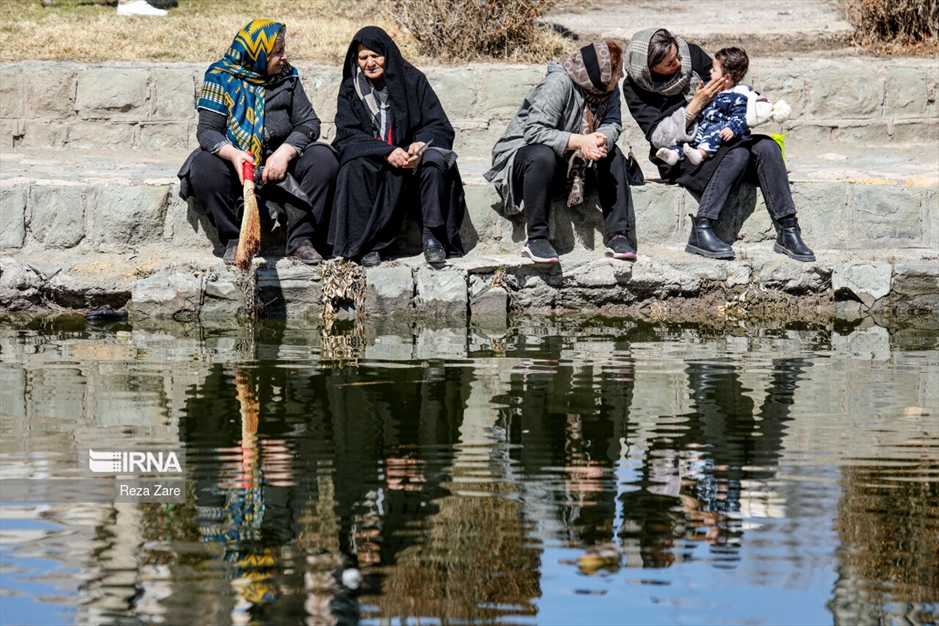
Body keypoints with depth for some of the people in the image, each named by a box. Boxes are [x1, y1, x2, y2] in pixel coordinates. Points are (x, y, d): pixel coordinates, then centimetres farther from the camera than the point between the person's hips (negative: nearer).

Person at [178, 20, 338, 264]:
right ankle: (234, 241, -20)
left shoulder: (287, 77, 5)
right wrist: (232, 154, -32)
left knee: (324, 159, -24)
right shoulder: (222, 77, -4)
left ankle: (301, 239, -20)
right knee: (203, 166, -33)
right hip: (235, 162, -2)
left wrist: (285, 152, -21)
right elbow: (207, 130, -10)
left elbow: (308, 123, -1)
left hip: (280, 162, 2)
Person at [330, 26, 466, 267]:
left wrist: (421, 144, -26)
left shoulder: (412, 79, 1)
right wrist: (387, 152, -24)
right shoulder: (350, 89, 3)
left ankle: (433, 237, -26)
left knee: (435, 159, -31)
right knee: (355, 165, -32)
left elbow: (441, 127, -3)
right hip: (372, 161, 0)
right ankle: (367, 244, -29)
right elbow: (347, 134, -7)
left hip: (413, 159, 0)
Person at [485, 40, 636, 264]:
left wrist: (599, 141, -34)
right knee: (542, 155, -39)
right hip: (521, 152, -7)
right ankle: (535, 239, -33)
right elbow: (533, 131, -30)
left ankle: (617, 235, -16)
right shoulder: (559, 83, -24)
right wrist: (580, 141, -37)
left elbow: (612, 124, -10)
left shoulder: (609, 89, -1)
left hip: (568, 160, 7)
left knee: (612, 155, -13)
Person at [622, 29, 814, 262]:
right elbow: (660, 137, -16)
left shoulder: (692, 54, -1)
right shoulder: (634, 87, -11)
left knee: (766, 146, -22)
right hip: (679, 158, -5)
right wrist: (696, 104, -21)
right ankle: (701, 232, -31)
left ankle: (789, 231, -25)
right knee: (738, 154, -31)